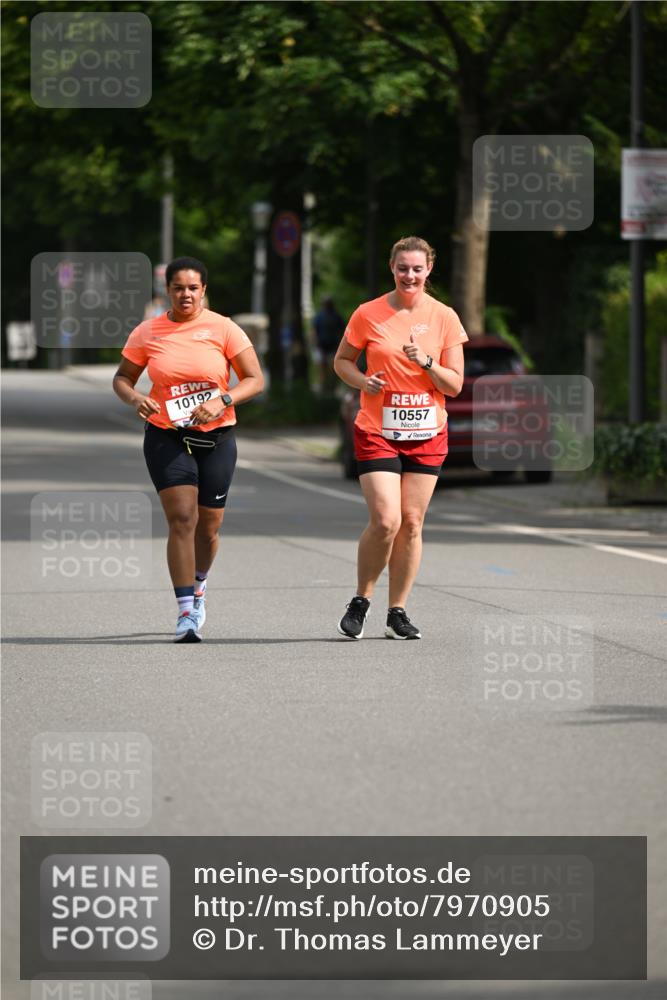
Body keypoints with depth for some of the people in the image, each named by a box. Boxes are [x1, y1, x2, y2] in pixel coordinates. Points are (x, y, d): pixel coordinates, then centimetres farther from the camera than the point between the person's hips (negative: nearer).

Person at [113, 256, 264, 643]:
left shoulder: (223, 329, -4)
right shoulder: (147, 333, 1)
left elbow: (255, 379, -4)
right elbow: (122, 378, 10)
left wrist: (222, 401, -21)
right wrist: (135, 398, -12)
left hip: (216, 437, 1)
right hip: (166, 437, -1)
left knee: (208, 527, 7)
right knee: (182, 519, -15)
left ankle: (199, 585, 39)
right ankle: (187, 612, -15)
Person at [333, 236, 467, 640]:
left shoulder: (444, 318, 1)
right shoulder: (369, 314, -3)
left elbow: (455, 385, 1)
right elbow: (342, 360, 10)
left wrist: (426, 363, -17)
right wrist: (362, 381, -10)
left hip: (428, 435, 2)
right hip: (377, 432, -2)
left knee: (411, 523, 3)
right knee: (386, 520, -14)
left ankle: (398, 611, 14)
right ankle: (361, 601, 6)